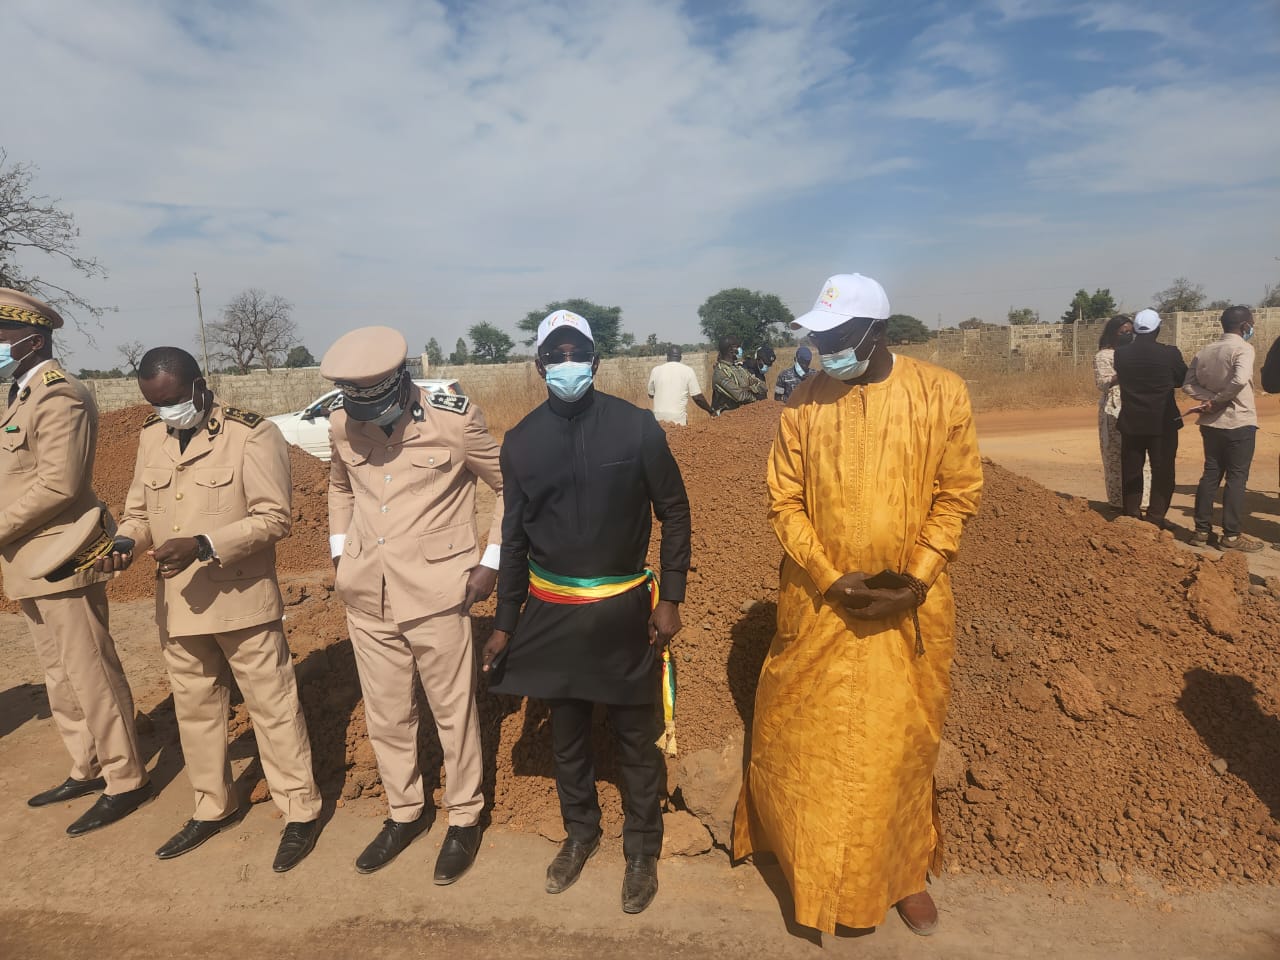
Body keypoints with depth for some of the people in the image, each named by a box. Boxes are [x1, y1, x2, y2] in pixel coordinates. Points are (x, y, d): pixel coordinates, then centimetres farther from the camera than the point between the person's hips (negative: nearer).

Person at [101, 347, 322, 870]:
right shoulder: (151, 437, 7)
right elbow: (139, 509, 13)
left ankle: (301, 812, 18)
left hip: (242, 598, -6)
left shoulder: (252, 435, -13)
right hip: (177, 602, 7)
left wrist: (205, 546, -26)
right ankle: (213, 807, 38)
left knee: (272, 706, 4)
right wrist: (125, 543, -9)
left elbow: (274, 517, -16)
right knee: (195, 708, 19)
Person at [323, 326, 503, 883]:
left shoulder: (455, 420, -14)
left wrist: (492, 560, -8)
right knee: (385, 715, 16)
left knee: (453, 711, 9)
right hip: (366, 594, 5)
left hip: (435, 593, -4)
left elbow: (513, 486, -3)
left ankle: (464, 820, 30)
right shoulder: (343, 426, 0)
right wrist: (340, 550, 11)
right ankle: (404, 813, 37)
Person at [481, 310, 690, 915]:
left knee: (636, 735, 11)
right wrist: (504, 623, 6)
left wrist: (670, 598, -7)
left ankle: (642, 851, 31)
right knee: (566, 730, 18)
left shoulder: (636, 427, -9)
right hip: (552, 610, 3)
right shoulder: (521, 441, -1)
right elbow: (514, 536, 5)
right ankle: (579, 833, 41)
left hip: (624, 608, -2)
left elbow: (674, 513, -2)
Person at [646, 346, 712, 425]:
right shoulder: (688, 370, 0)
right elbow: (697, 398, -1)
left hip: (658, 418, 2)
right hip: (678, 418, -2)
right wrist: (711, 411, 11)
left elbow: (651, 394, 17)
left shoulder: (656, 370, 5)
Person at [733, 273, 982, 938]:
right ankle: (807, 859, 40)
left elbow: (958, 492, -2)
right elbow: (784, 502, -4)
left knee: (900, 743, 14)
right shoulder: (804, 401, -5)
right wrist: (831, 578, -14)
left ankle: (901, 869, 38)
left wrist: (917, 576, -13)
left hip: (910, 608, 0)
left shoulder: (941, 393, -7)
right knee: (800, 740, 14)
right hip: (819, 604, 1)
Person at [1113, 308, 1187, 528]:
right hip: (1163, 421, -2)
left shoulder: (1120, 353, -6)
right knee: (1162, 471, 7)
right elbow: (1183, 379, 2)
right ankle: (1156, 516, 7)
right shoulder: (1169, 353, -12)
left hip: (1131, 421, 3)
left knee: (1131, 471, 12)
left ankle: (1131, 514, 17)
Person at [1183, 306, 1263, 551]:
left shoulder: (1204, 352, 7)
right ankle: (1231, 535, 3)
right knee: (1237, 477, 0)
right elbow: (1240, 379, -28)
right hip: (1239, 422, -6)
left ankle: (1202, 530, 14)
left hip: (1211, 423, 6)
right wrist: (1219, 400, -15)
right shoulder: (1243, 348, -12)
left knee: (1211, 474, 11)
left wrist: (1210, 399, -7)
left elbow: (1188, 385, 2)